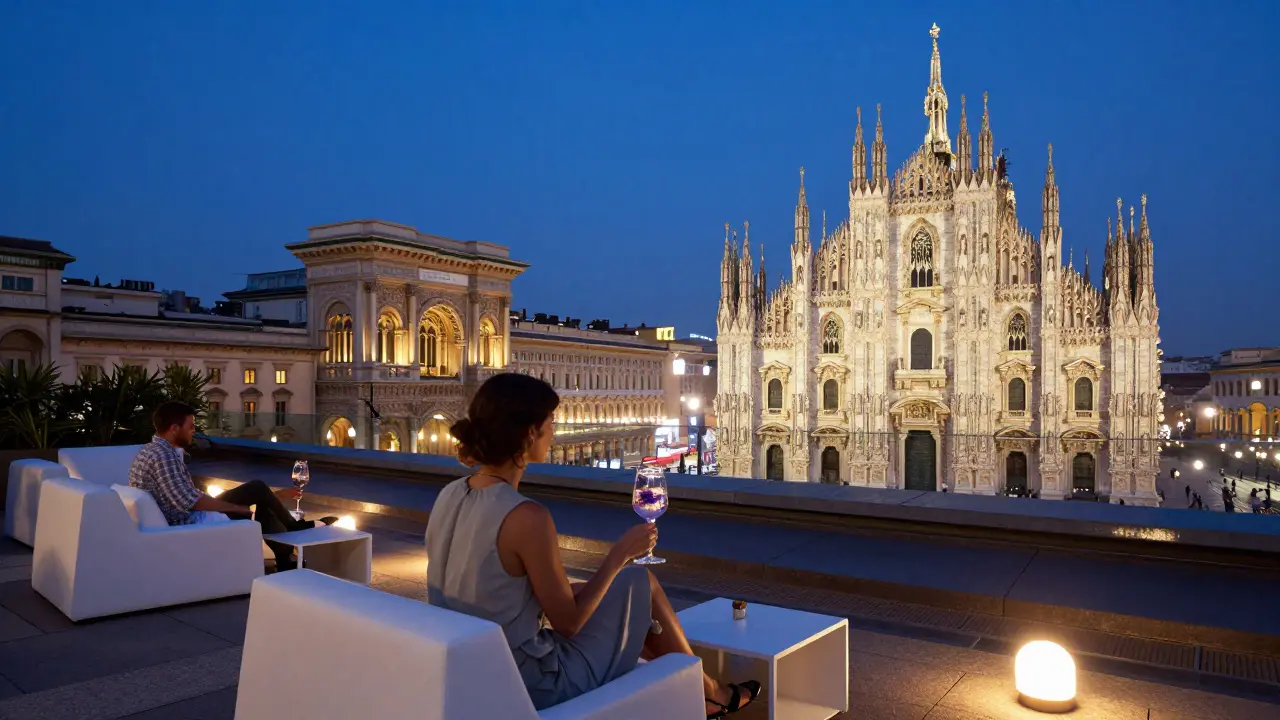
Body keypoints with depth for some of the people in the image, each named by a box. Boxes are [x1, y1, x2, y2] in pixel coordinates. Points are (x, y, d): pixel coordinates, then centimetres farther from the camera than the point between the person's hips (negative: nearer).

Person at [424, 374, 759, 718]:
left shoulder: (449, 495, -3)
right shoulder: (526, 517, -28)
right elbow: (568, 622, -18)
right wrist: (620, 554, -7)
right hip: (530, 686, -7)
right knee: (641, 583, 10)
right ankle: (708, 691, 33)